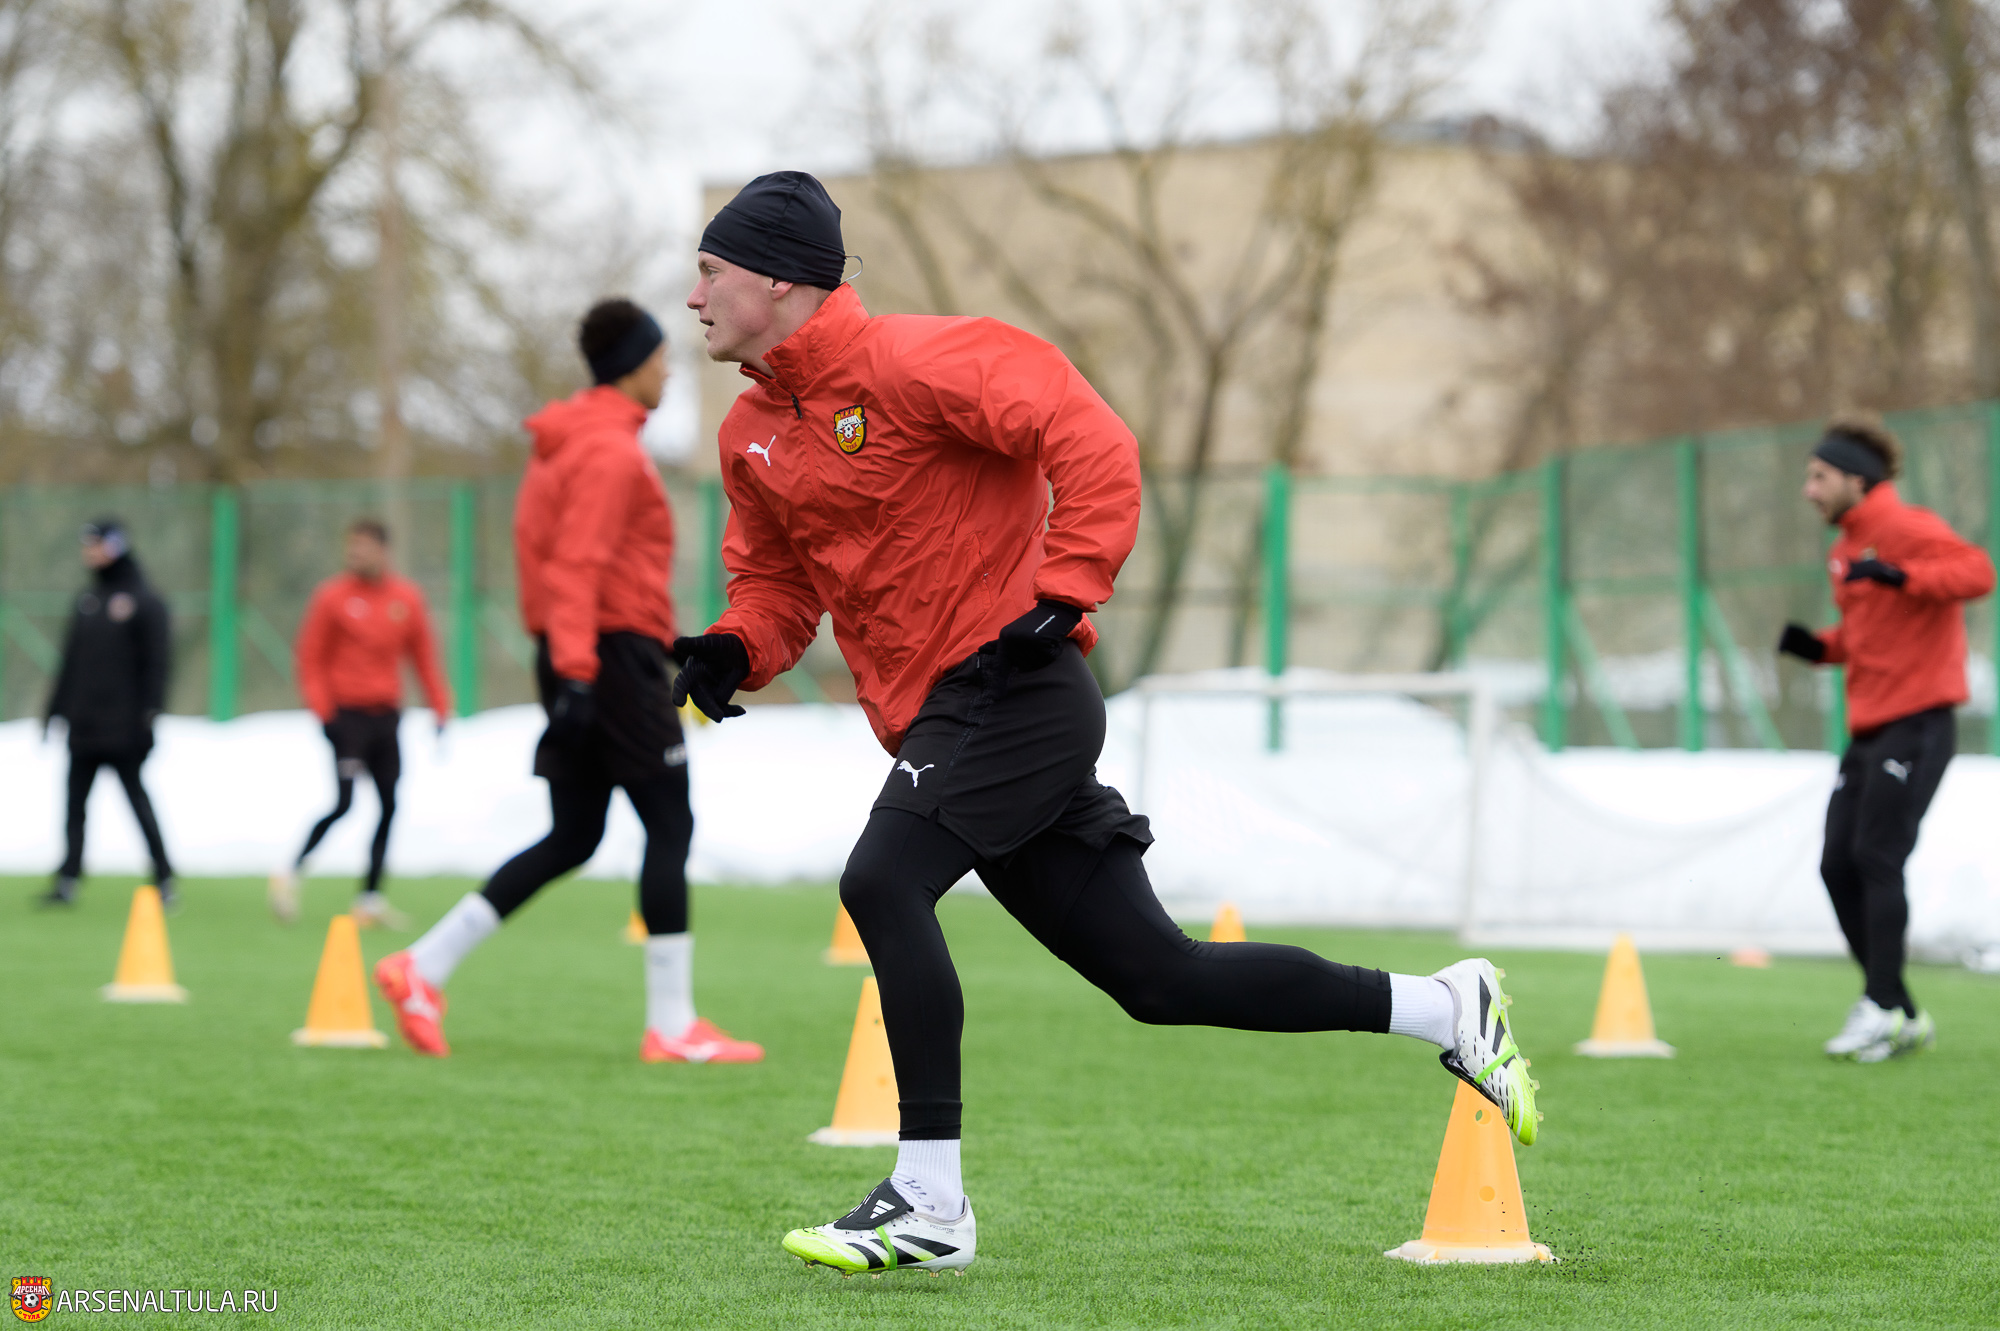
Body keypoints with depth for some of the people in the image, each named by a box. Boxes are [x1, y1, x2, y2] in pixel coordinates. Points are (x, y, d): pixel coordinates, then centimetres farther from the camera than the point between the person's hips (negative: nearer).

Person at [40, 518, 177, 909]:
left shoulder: (145, 602, -5)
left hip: (122, 725, -6)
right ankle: (68, 880, 5)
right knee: (76, 800, 3)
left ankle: (165, 880, 2)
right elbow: (71, 660, 18)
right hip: (83, 723, 6)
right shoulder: (86, 599, 14)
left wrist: (150, 712, -15)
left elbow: (157, 661, -8)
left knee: (136, 796, -4)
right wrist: (55, 708, 16)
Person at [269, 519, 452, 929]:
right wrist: (323, 711, -12)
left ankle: (371, 898, 10)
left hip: (386, 716, 5)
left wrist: (440, 710, 7)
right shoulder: (333, 596, -3)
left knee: (389, 806, 3)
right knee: (343, 804, -15)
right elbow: (311, 659, -1)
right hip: (347, 715, -5)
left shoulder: (407, 599, 7)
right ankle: (290, 875, -3)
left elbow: (424, 657, 14)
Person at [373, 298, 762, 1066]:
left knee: (570, 839, 11)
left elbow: (538, 539, 22)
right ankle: (672, 1026, -5)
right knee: (670, 826, -4)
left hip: (576, 657, 10)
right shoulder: (612, 451, -12)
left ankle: (425, 968, 4)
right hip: (616, 651, -10)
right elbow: (579, 562, -21)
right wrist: (576, 668, -26)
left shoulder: (562, 444, 18)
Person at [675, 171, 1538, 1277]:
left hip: (1009, 683, -8)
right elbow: (777, 579, 23)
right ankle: (1442, 1007, 18)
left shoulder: (905, 363, -12)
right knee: (1156, 976, 7)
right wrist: (731, 648, 2)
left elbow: (1089, 438, -16)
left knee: (882, 882, -24)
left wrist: (1062, 594, -21)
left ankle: (929, 1205, -18)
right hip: (944, 725, 8)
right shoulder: (751, 434, 13)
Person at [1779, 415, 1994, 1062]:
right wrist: (1820, 646, 10)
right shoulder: (1846, 549, 18)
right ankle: (1902, 1017, 9)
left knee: (1877, 857, -16)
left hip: (1916, 721, -9)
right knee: (1838, 866, 3)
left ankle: (1882, 1006, -14)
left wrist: (1901, 574, -33)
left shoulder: (1904, 528, -9)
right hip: (1868, 729, 9)